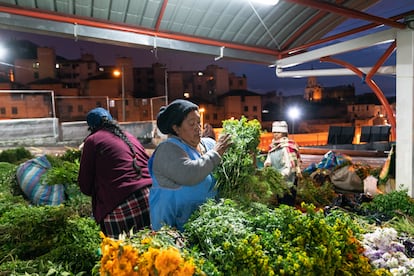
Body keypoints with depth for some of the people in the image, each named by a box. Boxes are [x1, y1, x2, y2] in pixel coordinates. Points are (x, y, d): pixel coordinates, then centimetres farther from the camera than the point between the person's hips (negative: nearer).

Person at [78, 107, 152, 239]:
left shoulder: (92, 140, 6)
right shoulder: (129, 136, 20)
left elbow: (85, 185, 7)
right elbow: (149, 163, 21)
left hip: (121, 206, -5)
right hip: (150, 198, 5)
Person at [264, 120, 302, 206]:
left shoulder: (287, 147, -17)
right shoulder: (273, 146, 9)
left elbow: (289, 167, -21)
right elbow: (268, 160, 17)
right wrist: (267, 164, -5)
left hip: (287, 183, -8)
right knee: (279, 204, 19)